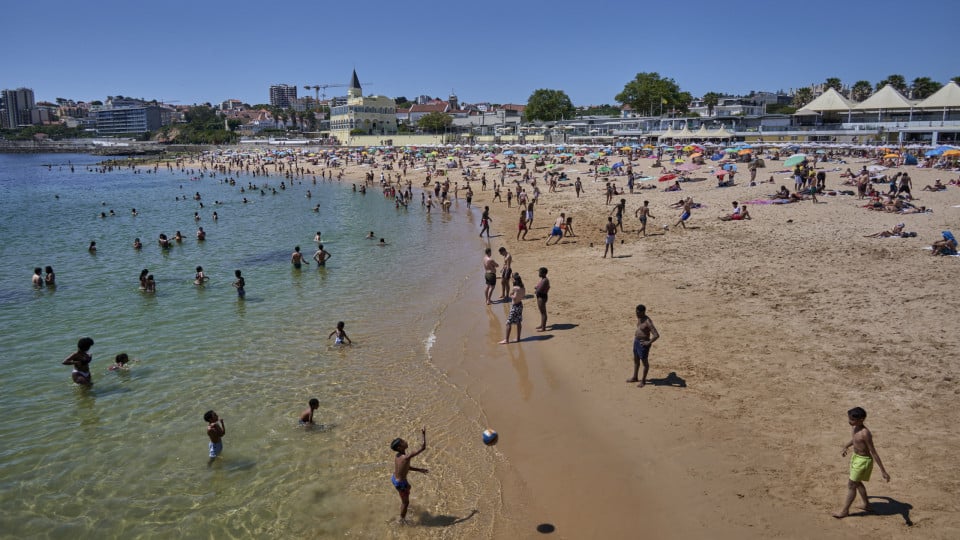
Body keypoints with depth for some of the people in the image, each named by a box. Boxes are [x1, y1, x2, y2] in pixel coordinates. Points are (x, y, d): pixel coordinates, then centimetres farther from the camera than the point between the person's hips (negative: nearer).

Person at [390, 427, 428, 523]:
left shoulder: (398, 455, -8)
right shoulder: (406, 457, -35)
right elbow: (423, 448, -32)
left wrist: (419, 469, 9)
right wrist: (423, 435, -24)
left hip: (394, 479, 8)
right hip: (401, 483, -8)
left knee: (408, 487, 36)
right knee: (406, 502, 16)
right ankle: (402, 519, 38)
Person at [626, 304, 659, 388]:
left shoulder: (648, 322, -27)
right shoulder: (639, 318, 0)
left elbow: (657, 335, -31)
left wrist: (648, 342, -24)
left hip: (643, 344, -9)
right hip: (636, 341, 9)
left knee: (644, 362, 9)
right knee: (636, 360, 22)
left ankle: (643, 380, 24)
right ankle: (635, 377, 38)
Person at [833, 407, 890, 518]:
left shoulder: (865, 433, -31)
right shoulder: (856, 428, -5)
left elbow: (874, 453, -28)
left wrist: (883, 471, -26)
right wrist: (845, 447, 33)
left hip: (863, 461, -9)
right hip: (856, 457, 9)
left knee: (851, 485, 3)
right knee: (857, 483, 25)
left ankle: (845, 510, 18)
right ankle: (867, 505, 44)